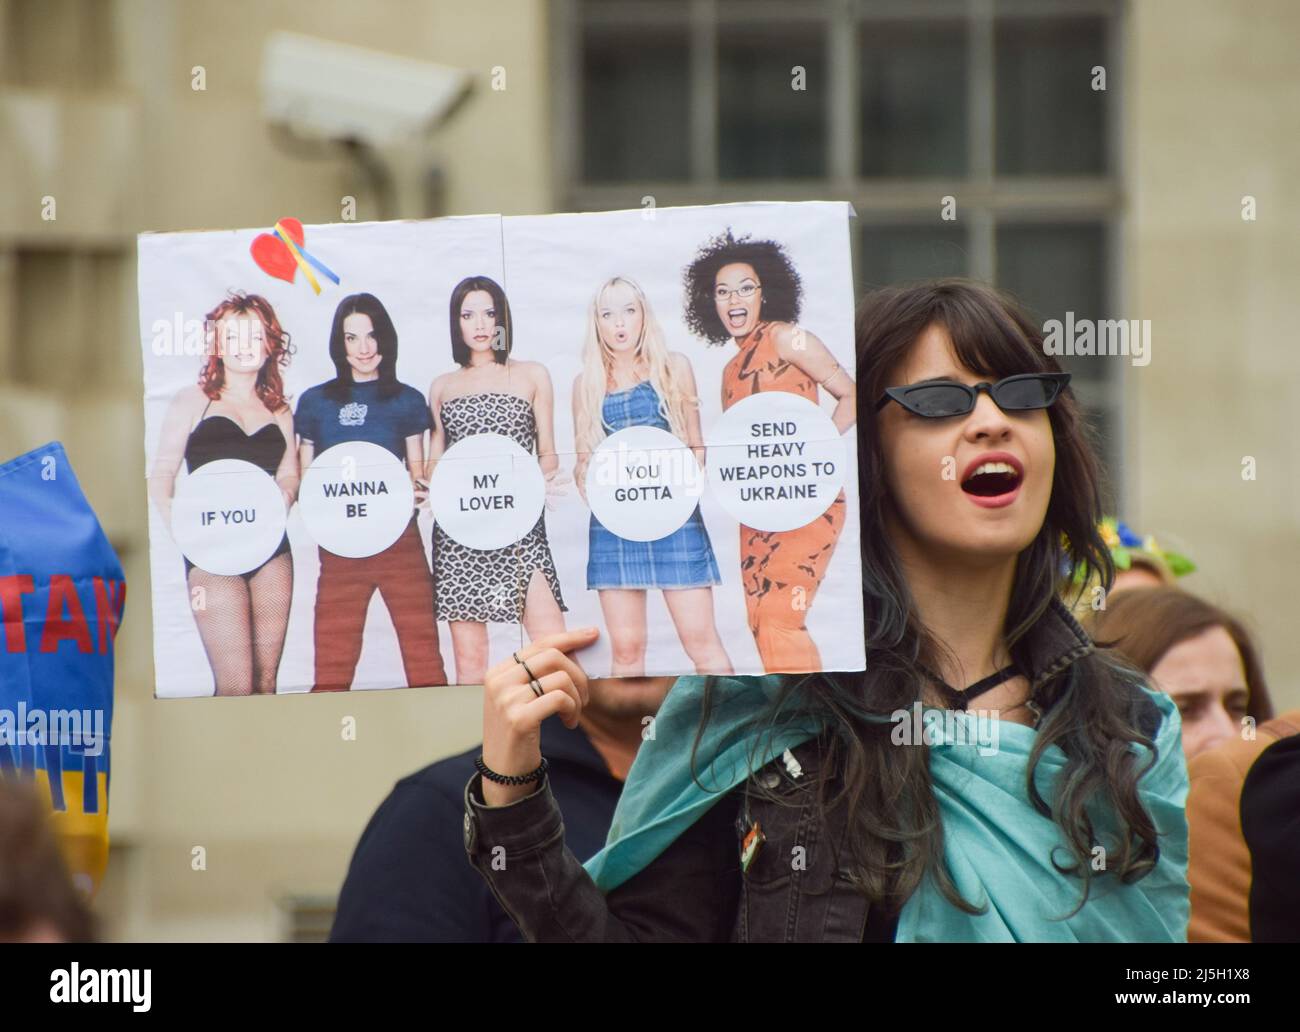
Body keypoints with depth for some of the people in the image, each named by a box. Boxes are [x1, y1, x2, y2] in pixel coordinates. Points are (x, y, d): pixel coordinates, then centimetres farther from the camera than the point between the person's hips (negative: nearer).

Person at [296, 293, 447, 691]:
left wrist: (417, 491, -10)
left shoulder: (407, 401, 9)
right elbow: (302, 478, 13)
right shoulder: (315, 402, 9)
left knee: (422, 651, -6)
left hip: (399, 542, 0)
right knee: (332, 665, -3)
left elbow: (417, 472, 12)